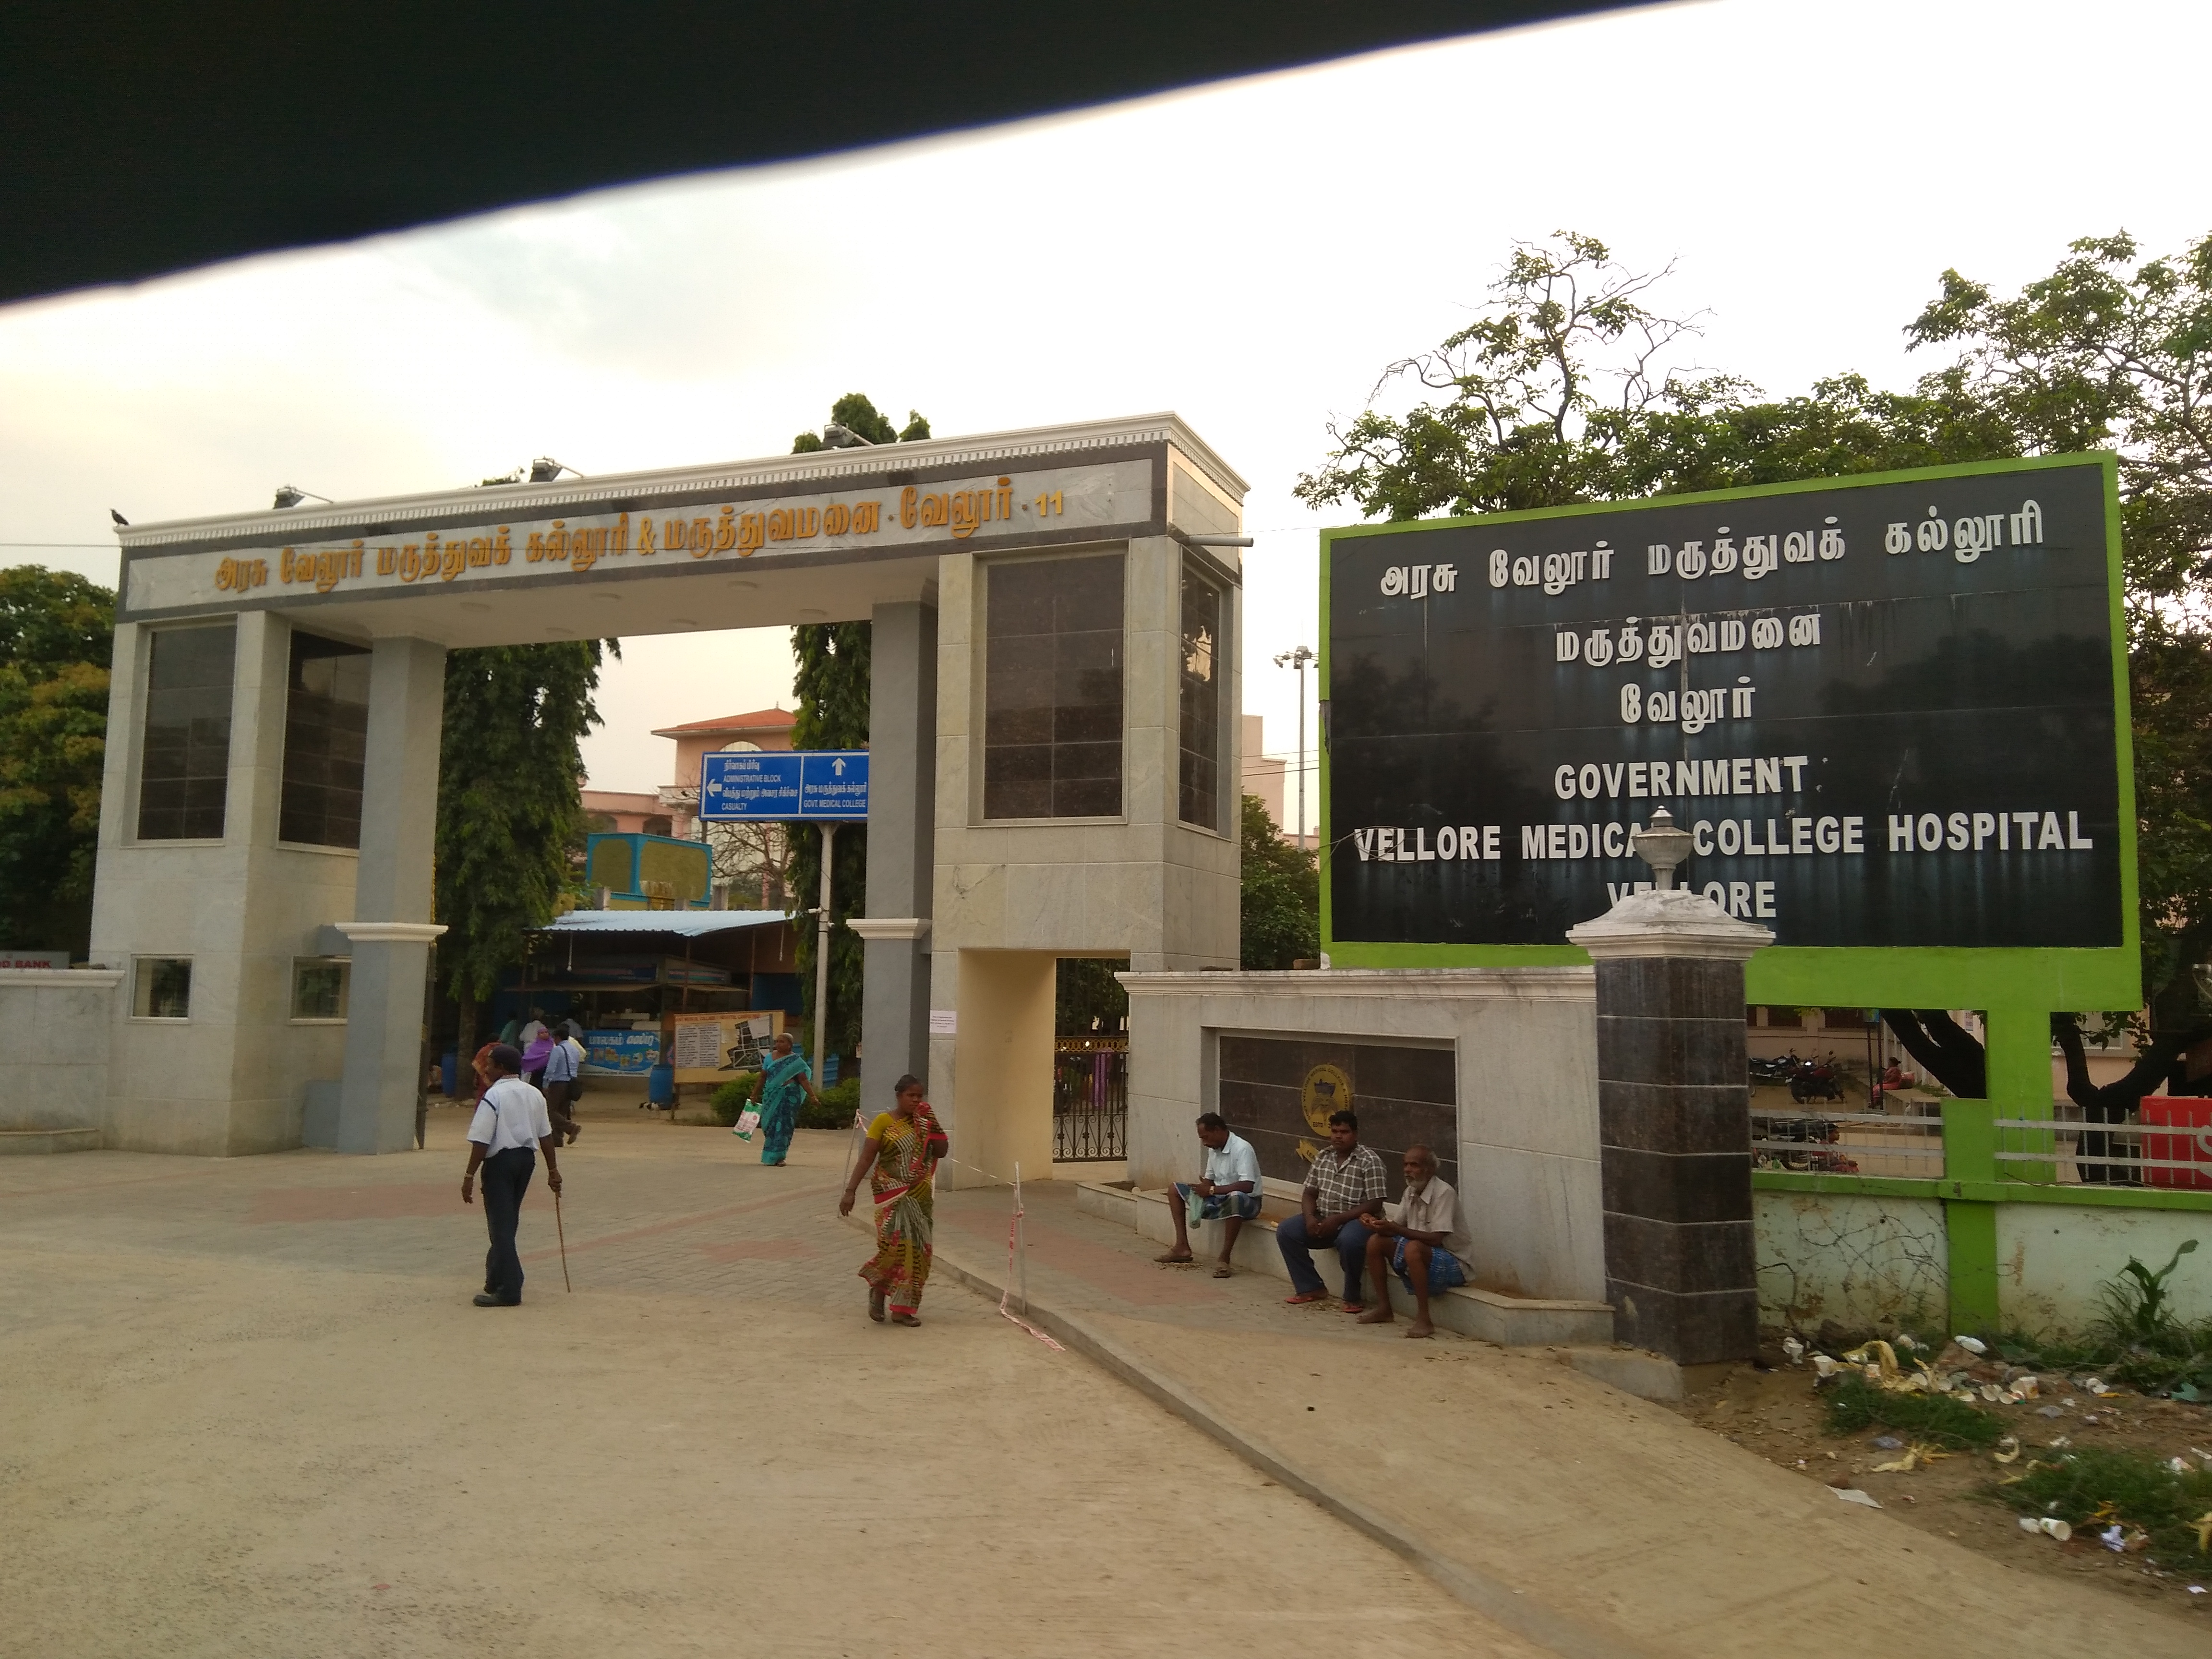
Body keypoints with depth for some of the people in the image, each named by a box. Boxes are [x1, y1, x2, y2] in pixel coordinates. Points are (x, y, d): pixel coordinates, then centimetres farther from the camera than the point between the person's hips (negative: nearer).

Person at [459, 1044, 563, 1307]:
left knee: (501, 1226, -3)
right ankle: (496, 1279, 32)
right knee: (508, 1223, 20)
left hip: (501, 1160, -7)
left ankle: (509, 1290, -4)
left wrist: (470, 1176, -12)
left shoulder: (493, 1096, -13)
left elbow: (481, 1141, -17)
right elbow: (546, 1135, 9)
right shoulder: (534, 1095, 8)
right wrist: (552, 1169, 15)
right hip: (527, 1158, 7)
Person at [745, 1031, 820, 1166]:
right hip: (771, 1096, 3)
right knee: (769, 1124, 2)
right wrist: (755, 1094, 16)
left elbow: (804, 1080, -4)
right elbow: (763, 1077, 14)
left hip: (788, 1097, -3)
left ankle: (778, 1157, 1)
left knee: (783, 1125, -5)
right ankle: (773, 1156, 18)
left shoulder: (796, 1061, -1)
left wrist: (812, 1096, -13)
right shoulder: (770, 1057, 8)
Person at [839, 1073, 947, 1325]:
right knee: (895, 1245, -14)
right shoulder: (884, 1122, -4)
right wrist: (850, 1191, -14)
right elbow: (867, 1157, -8)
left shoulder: (923, 1123, 9)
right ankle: (877, 1288, 15)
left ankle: (902, 1309, 11)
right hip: (893, 1195, -5)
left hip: (919, 1196, 5)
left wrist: (931, 1124, -7)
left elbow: (942, 1151, 2)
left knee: (916, 1250, 2)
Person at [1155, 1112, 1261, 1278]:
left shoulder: (1242, 1149, -20)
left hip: (1246, 1201, -9)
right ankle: (1182, 1247, 1)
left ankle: (1224, 1259, -37)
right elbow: (1209, 1180, 13)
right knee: (1175, 1190, 7)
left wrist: (1212, 1190, -29)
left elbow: (1247, 1186, -31)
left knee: (1235, 1198, -45)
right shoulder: (1214, 1150, 5)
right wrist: (1201, 1191, -11)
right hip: (1220, 1199, 9)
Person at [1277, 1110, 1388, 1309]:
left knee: (1349, 1241, -39)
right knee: (1286, 1232, -13)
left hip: (1355, 1220, -6)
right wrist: (1310, 1217, -13)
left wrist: (1338, 1220, -22)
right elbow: (1309, 1193, 10)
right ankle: (1311, 1288, -1)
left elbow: (1375, 1203, -17)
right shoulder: (1322, 1157, 8)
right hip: (1323, 1219, 6)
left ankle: (1353, 1297, -15)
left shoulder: (1370, 1161, -12)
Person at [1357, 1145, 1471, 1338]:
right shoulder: (1411, 1191, 5)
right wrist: (1382, 1225, -15)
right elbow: (1398, 1226, 8)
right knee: (1375, 1242, -4)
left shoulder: (1444, 1193, -20)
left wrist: (1395, 1229, -30)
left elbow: (1436, 1239, -26)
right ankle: (1383, 1309, 3)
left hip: (1452, 1263, -8)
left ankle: (1424, 1320, -28)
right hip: (1421, 1257, 8)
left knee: (1413, 1248, -36)